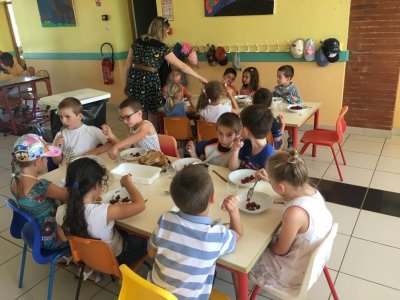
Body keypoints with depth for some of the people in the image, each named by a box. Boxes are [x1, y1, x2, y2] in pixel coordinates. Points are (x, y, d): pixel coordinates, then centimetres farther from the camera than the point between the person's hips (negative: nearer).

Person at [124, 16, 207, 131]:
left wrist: (127, 83, 21)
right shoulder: (161, 47, -7)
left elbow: (128, 65, 10)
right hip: (150, 81, -5)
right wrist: (200, 78, -1)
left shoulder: (137, 42, 7)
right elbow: (181, 66, -7)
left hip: (135, 79, 5)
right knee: (152, 113, 12)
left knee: (140, 114, 16)